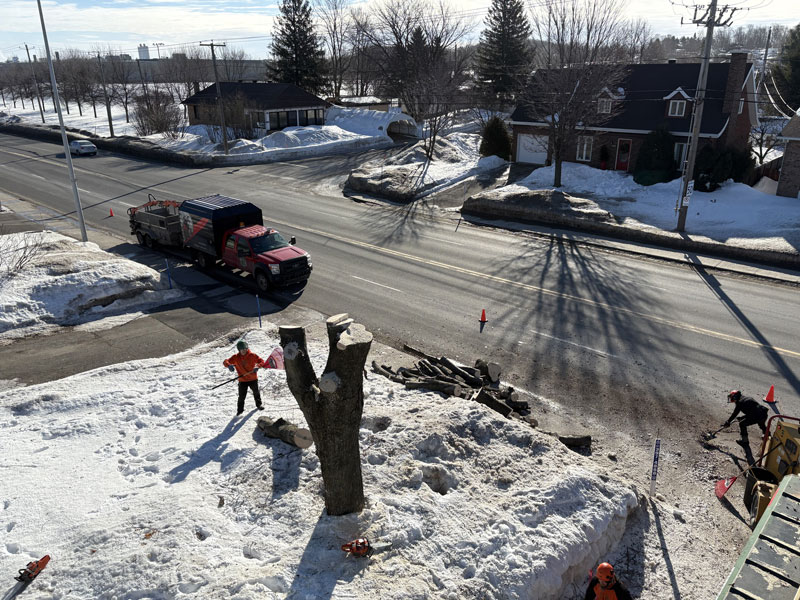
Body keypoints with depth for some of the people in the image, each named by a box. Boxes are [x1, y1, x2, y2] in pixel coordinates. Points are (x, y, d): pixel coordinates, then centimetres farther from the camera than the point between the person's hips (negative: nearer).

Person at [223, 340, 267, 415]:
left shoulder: (252, 355, -10)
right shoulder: (236, 357, -7)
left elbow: (261, 361, -8)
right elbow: (225, 361, -10)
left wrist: (257, 366, -29)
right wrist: (229, 365, -33)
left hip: (253, 379, 1)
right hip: (242, 380, -1)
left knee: (256, 392, 20)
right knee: (242, 396, -6)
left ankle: (259, 404, 44)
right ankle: (240, 409, 12)